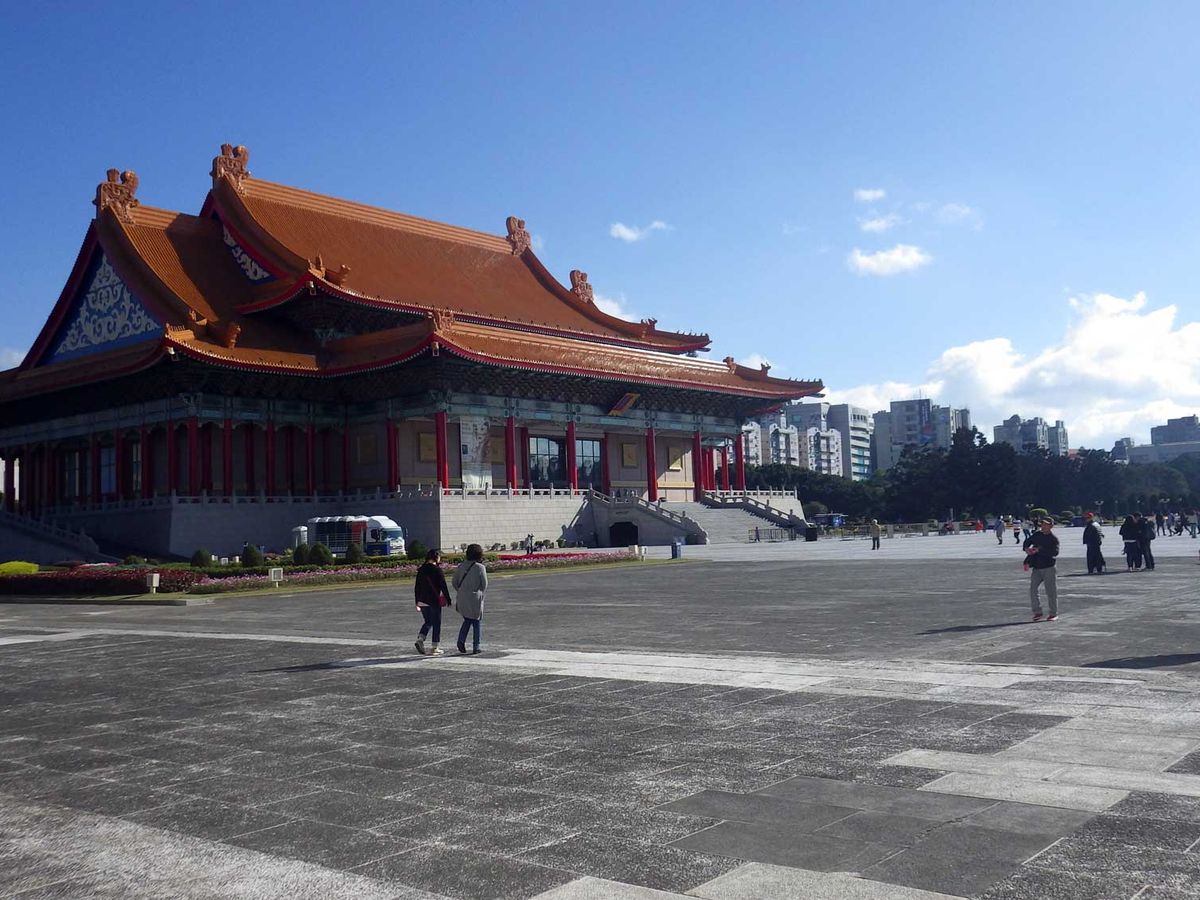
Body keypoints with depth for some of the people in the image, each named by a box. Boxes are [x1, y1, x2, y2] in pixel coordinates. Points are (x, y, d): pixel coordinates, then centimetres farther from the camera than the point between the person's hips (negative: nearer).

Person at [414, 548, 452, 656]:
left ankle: (420, 639, -5)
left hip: (422, 601, 5)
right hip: (434, 601, -5)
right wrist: (448, 600, -4)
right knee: (436, 623, 5)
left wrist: (417, 602, 17)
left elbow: (417, 587, 11)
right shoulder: (437, 569, -11)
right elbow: (443, 586, -11)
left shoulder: (421, 570, 7)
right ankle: (434, 648, 7)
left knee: (428, 622, 18)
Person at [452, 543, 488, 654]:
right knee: (477, 623, 7)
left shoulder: (462, 566, 3)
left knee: (467, 620, 19)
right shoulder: (480, 567, -11)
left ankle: (461, 640, 0)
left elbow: (454, 581, 7)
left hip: (462, 599, 4)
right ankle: (476, 647, 8)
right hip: (475, 599, -4)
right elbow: (484, 585, -7)